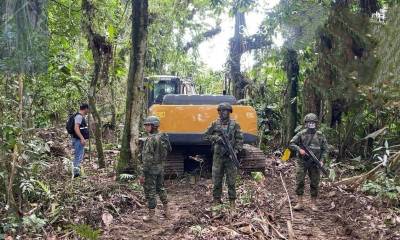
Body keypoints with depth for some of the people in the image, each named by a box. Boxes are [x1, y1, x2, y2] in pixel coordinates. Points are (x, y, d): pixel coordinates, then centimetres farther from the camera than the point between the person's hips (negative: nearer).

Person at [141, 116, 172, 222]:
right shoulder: (162, 137, 6)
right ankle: (166, 210, 28)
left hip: (151, 169, -8)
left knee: (150, 191, 2)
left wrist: (144, 171, -19)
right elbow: (167, 151, 15)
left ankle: (151, 215, 9)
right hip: (160, 167, 8)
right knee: (160, 188, 20)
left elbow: (148, 157, -22)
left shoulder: (151, 139, -20)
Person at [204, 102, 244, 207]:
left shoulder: (234, 125, 3)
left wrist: (236, 150, -13)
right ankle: (216, 199, 17)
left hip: (230, 156, -1)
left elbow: (240, 139, 1)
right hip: (217, 155, 1)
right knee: (216, 179, 5)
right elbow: (206, 136, 7)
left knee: (231, 180, 2)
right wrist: (216, 138, -10)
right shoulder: (215, 124, 6)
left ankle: (232, 200, 11)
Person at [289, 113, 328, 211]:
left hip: (315, 164, 1)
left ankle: (313, 204, 16)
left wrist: (322, 160, -5)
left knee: (314, 184, 5)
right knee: (299, 182, -3)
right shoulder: (301, 134, 0)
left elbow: (325, 149, 6)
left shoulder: (320, 135, 4)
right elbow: (291, 144, -1)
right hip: (302, 162, -1)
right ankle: (300, 203, 4)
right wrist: (299, 149, -16)